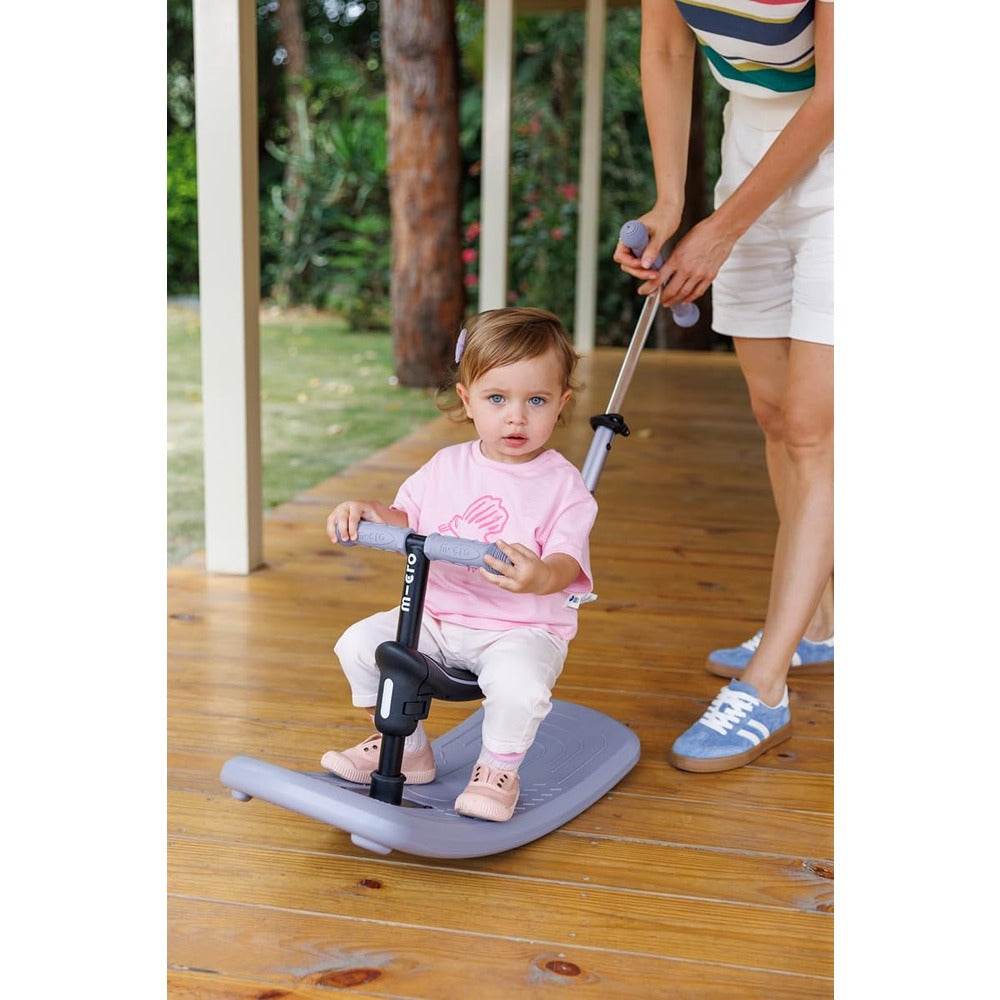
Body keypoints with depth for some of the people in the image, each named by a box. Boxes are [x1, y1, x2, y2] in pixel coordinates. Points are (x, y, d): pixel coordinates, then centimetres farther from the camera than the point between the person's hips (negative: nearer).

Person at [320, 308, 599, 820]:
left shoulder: (561, 484, -8)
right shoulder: (447, 466, 6)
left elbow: (567, 561, -19)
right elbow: (405, 520, 13)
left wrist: (542, 576, -44)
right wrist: (369, 511, -10)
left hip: (523, 627, -5)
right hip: (438, 616, 5)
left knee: (518, 685, -34)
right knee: (359, 643, -6)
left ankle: (497, 769, 0)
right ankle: (404, 748, 15)